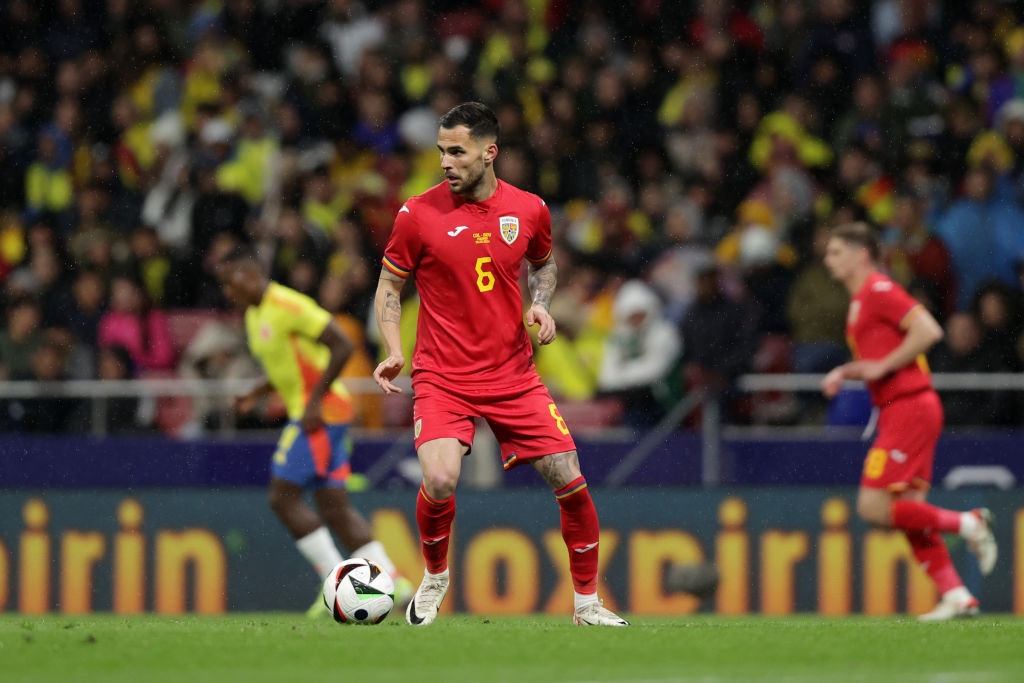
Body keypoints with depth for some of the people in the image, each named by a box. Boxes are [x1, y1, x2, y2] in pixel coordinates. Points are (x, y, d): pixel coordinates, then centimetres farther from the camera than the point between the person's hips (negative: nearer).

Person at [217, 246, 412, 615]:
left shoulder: (288, 305, -15)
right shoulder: (254, 315, 15)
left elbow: (342, 346, -19)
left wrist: (314, 402, -21)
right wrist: (256, 395, 12)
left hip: (321, 411, -10)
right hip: (308, 411, 10)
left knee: (284, 498, -11)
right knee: (335, 507, 5)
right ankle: (393, 581, 3)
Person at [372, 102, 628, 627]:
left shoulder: (529, 210, 0)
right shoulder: (419, 214, -7)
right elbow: (389, 286, 4)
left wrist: (540, 304, 0)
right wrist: (394, 351, -10)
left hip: (513, 375, 3)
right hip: (442, 377, -3)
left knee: (570, 483, -4)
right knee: (440, 480, -24)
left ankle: (586, 602, 15)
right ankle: (434, 577, 7)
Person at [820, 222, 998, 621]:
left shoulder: (880, 290, -10)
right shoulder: (860, 300, 20)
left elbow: (929, 331, -21)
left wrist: (882, 366, -18)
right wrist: (843, 373, 12)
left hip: (909, 407, -10)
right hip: (899, 411, 10)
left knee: (873, 507, -13)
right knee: (907, 512, 5)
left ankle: (967, 524, -5)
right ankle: (956, 596, 3)